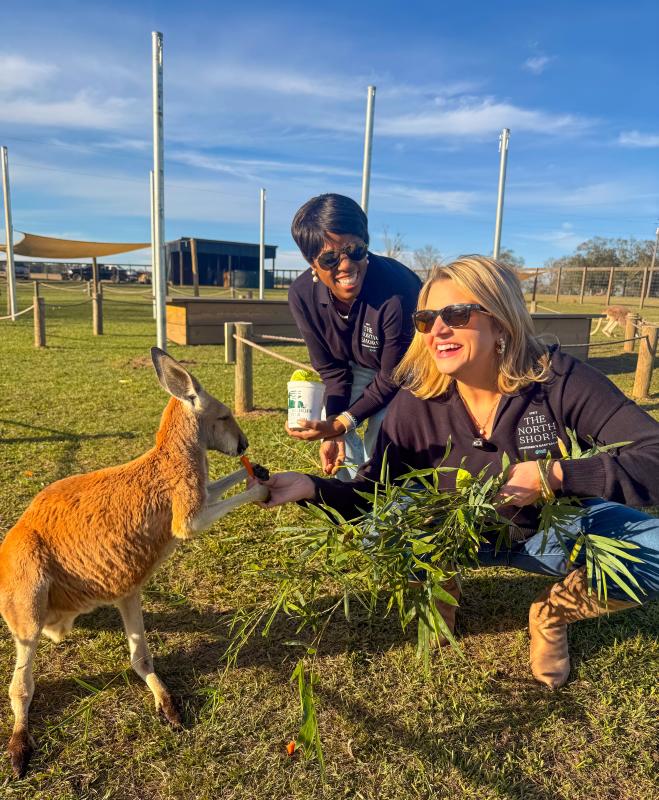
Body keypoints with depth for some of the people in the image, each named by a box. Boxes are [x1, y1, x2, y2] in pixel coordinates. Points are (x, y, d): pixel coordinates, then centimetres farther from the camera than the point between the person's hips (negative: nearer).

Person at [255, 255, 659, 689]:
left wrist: (556, 474, -40)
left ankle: (552, 612, 3)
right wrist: (312, 487, -33)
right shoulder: (417, 403, -21)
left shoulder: (560, 380, -26)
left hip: (553, 529, 0)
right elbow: (372, 495, -15)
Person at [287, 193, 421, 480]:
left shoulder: (398, 289, -39)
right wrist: (332, 431, -21)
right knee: (327, 424, -3)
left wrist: (343, 423, -28)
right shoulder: (302, 295, -24)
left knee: (381, 433, -20)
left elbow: (393, 377, -26)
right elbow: (331, 369, -12)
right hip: (360, 367, 5)